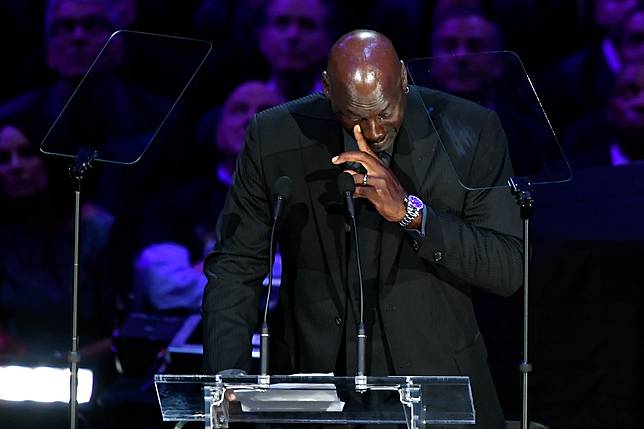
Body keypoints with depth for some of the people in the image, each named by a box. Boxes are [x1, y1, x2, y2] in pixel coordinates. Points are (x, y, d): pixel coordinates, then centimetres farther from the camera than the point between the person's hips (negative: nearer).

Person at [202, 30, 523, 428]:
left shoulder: (471, 130, -4)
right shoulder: (276, 137, -2)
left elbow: (508, 269, -7)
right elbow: (236, 265, 5)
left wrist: (411, 211, -20)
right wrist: (228, 374, -9)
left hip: (434, 377, -1)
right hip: (317, 375, 1)